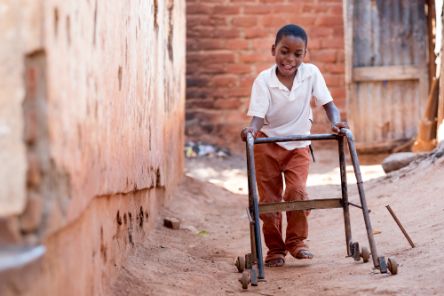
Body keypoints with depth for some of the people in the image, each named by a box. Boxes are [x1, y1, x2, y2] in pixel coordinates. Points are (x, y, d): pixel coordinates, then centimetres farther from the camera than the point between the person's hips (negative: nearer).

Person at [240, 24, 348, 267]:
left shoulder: (311, 73, -12)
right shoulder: (264, 80, -18)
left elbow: (327, 103, -13)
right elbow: (258, 115, -24)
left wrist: (336, 122, -34)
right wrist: (251, 129, -47)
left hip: (298, 144, 1)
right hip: (267, 144, -1)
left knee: (297, 191, -16)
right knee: (269, 198, 2)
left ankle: (296, 241, 4)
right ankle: (275, 248, 17)